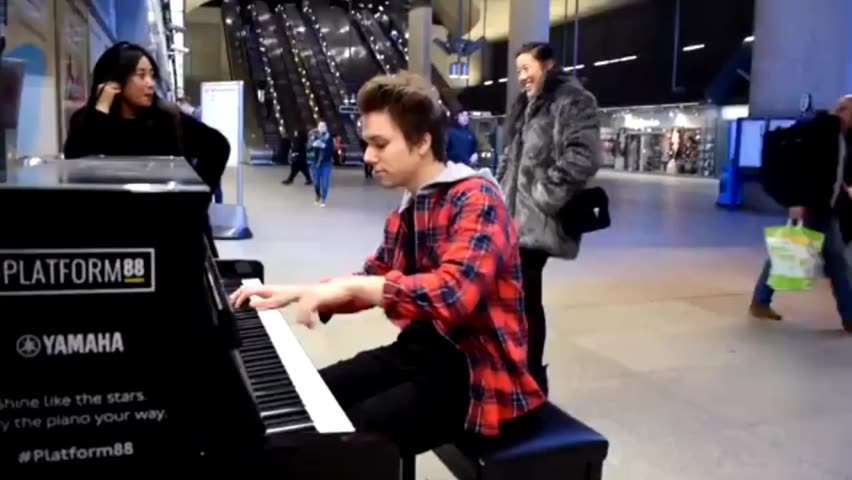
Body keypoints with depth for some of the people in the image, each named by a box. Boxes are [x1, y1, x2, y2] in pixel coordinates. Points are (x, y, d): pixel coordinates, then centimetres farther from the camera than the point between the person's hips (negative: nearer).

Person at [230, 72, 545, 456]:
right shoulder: (408, 209, 11)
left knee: (353, 436, -23)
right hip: (423, 350, 9)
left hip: (476, 371, -8)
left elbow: (454, 294, -32)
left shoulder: (475, 198, -16)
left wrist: (350, 287, -32)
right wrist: (295, 292, 12)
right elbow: (375, 280, 22)